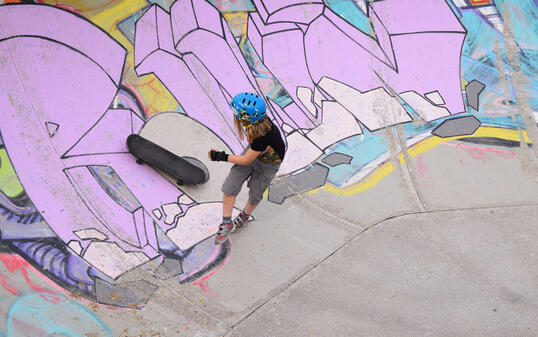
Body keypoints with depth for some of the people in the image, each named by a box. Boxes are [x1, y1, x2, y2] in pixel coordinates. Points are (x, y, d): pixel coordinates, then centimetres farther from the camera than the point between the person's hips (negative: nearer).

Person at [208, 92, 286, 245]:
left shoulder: (263, 135, -43)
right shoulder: (256, 121, -24)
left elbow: (246, 160, -30)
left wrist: (221, 156, -23)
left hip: (268, 165, -6)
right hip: (252, 152, 6)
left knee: (254, 195, 14)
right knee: (229, 187, -3)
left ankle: (244, 217, 47)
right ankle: (226, 225, 11)